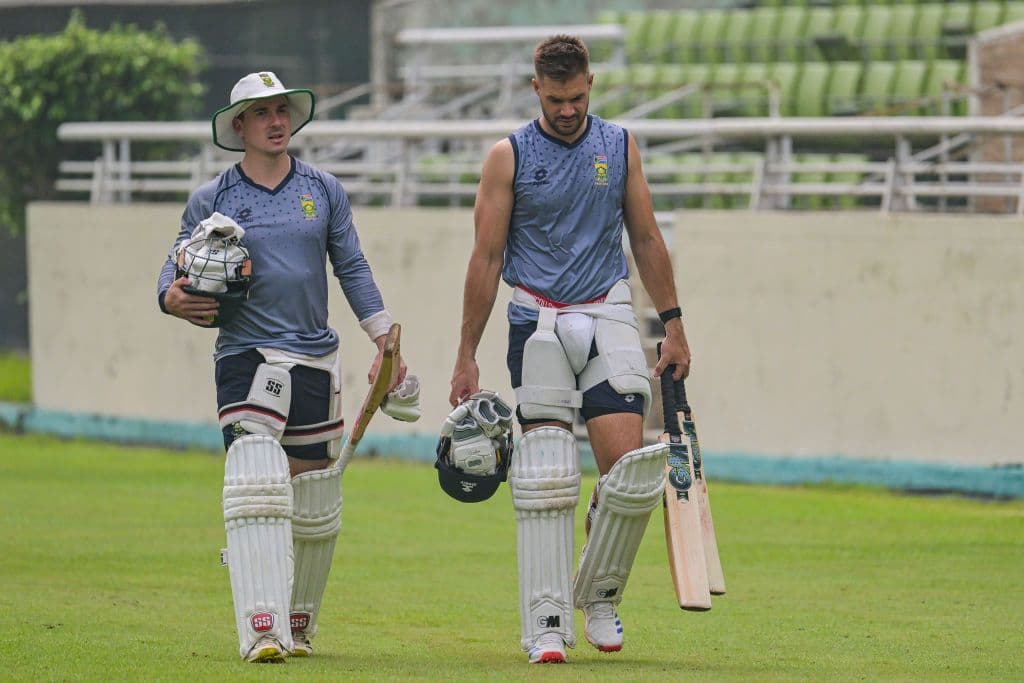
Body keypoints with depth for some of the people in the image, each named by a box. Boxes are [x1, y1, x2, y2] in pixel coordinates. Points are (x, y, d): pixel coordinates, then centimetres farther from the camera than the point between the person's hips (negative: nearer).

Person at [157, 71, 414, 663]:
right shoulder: (212, 200, 4)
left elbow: (353, 269, 15)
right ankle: (262, 629, -25)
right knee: (256, 488, -20)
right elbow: (177, 267, 6)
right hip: (246, 356, -3)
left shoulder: (324, 191, 10)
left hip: (317, 359, 3)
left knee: (316, 506, 9)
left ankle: (299, 625, 28)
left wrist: (385, 341, 10)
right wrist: (173, 297, -17)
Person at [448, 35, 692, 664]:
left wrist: (673, 324, 11)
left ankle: (599, 594, 12)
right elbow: (487, 259, 1)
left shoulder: (619, 146, 8)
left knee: (631, 465, -10)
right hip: (539, 323, -2)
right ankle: (547, 624, -2)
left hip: (609, 317, 2)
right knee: (545, 479, -6)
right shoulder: (509, 158, 0)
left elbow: (647, 239, 15)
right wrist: (467, 356, -1)